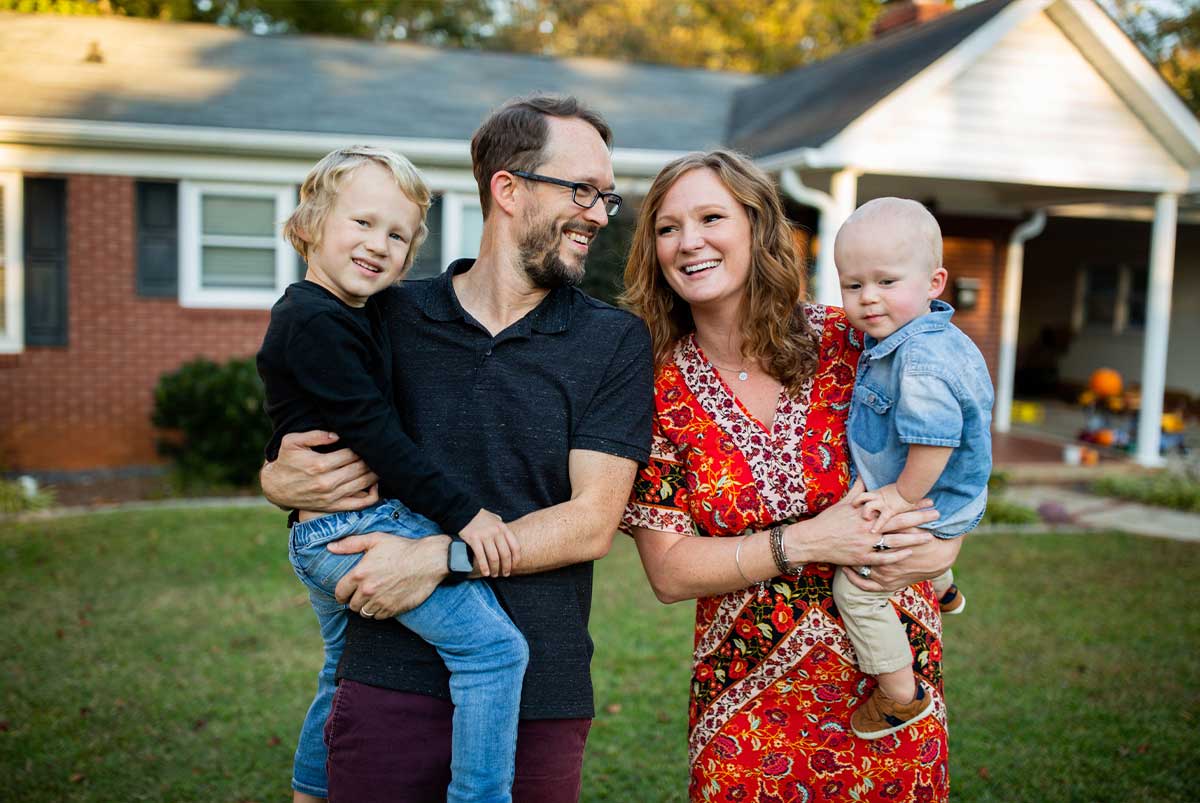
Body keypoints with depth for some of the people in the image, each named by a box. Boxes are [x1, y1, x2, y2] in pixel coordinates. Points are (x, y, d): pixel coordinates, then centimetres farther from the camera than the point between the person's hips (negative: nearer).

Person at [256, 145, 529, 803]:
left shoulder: (359, 315, 16)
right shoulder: (314, 322, -15)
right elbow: (370, 432, -21)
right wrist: (464, 514, -22)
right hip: (356, 527, -11)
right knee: (494, 647, -17)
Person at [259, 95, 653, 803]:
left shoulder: (616, 341, 1)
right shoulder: (391, 316, 4)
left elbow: (592, 523, -7)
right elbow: (292, 448, 14)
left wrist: (439, 557, -16)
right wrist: (285, 482, -10)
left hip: (538, 698, 0)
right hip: (391, 682, 1)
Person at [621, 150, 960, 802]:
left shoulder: (851, 343, -9)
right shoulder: (658, 387, -8)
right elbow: (668, 571, -10)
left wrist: (940, 548, -15)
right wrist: (806, 542, -21)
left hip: (895, 682, 1)